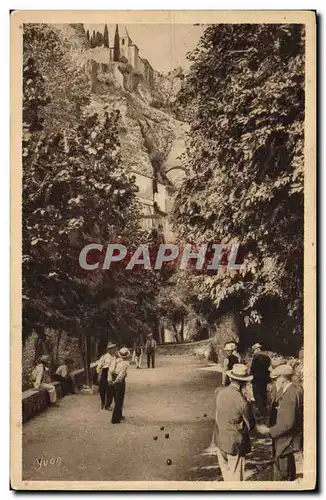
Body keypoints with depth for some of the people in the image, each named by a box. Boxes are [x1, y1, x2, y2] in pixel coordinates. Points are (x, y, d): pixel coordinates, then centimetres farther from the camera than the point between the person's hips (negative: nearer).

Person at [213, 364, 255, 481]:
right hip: (235, 443, -5)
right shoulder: (243, 402, -26)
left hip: (220, 439, 6)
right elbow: (250, 425, -12)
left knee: (225, 469, 24)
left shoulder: (218, 392, -11)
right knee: (235, 476, 11)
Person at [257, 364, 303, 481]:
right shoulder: (297, 389, 0)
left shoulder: (289, 396, -29)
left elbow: (288, 424, -30)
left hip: (286, 441, -10)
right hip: (288, 439, 10)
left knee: (280, 475, 1)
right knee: (289, 466, 28)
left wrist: (269, 431, -24)